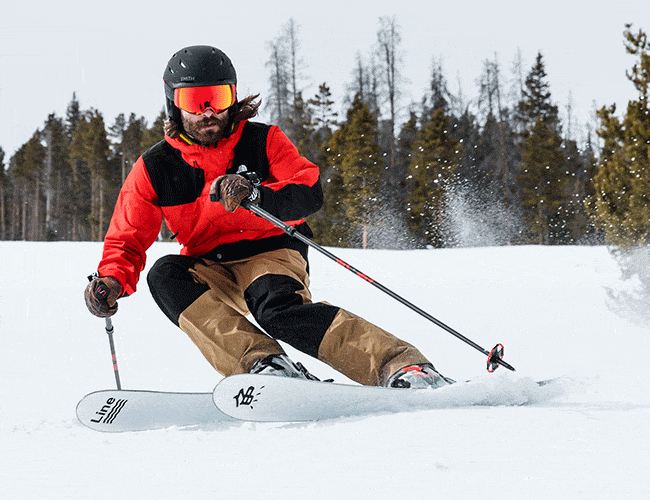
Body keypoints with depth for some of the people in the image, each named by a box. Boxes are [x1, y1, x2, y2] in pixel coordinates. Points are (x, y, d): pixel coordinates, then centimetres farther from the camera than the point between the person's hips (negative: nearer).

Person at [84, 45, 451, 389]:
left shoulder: (263, 141, -4)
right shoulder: (155, 169, 0)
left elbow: (310, 194, -16)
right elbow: (128, 239, 3)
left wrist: (256, 194, -36)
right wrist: (112, 281, -20)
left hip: (272, 252, -3)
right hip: (210, 270, 3)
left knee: (277, 308, -36)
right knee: (165, 276, -29)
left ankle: (400, 365, -45)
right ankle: (262, 364, -42)